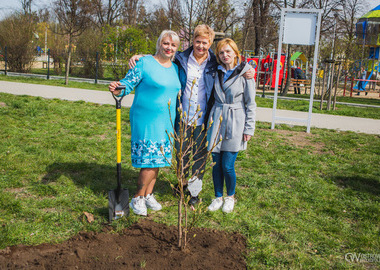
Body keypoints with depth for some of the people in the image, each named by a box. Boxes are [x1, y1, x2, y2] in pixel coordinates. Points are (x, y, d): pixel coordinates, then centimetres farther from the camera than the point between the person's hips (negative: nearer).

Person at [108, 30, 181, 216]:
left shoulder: (175, 68, 12)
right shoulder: (145, 63, -7)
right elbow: (128, 83, -9)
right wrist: (117, 90, -29)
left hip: (166, 122, 6)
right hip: (146, 120, -6)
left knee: (158, 159, 11)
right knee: (149, 159, -7)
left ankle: (148, 195, 26)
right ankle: (137, 198, 10)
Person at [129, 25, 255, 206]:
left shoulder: (215, 64, -1)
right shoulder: (181, 60, -1)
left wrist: (246, 73, -7)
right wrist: (140, 57, -1)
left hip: (203, 120, 0)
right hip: (182, 118, 1)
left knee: (199, 156, 9)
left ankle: (194, 191, 27)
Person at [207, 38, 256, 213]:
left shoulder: (245, 73, -4)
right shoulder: (217, 72, 8)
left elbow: (251, 104, -2)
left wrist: (249, 128, -5)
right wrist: (211, 119, 14)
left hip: (235, 123, -4)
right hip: (217, 120, 4)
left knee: (227, 165, -3)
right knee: (216, 164, 6)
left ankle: (230, 197, 21)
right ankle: (218, 197, 24)